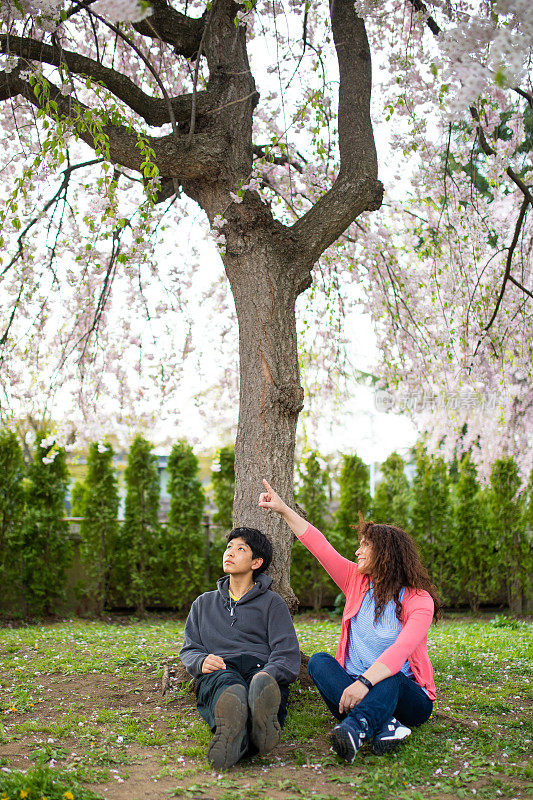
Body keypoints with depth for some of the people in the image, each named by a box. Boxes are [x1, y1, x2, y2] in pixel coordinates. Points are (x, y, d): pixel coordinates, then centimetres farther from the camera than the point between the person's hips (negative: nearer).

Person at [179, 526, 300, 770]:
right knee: (225, 681, -40)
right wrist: (202, 661, -4)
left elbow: (287, 653, 7)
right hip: (217, 672, 1)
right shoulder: (203, 603, 32)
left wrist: (268, 673, -17)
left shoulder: (272, 602, 21)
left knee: (261, 684, -41)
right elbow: (188, 649, 22)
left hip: (260, 668, -1)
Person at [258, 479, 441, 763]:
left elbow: (401, 650, -25)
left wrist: (365, 682, -38)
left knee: (390, 679, -36)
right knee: (318, 661, -22)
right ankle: (383, 723, -38)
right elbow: (319, 545, 7)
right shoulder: (357, 582, 8)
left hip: (408, 696, -4)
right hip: (354, 688, 5)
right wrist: (283, 510, 4)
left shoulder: (418, 600, -9)